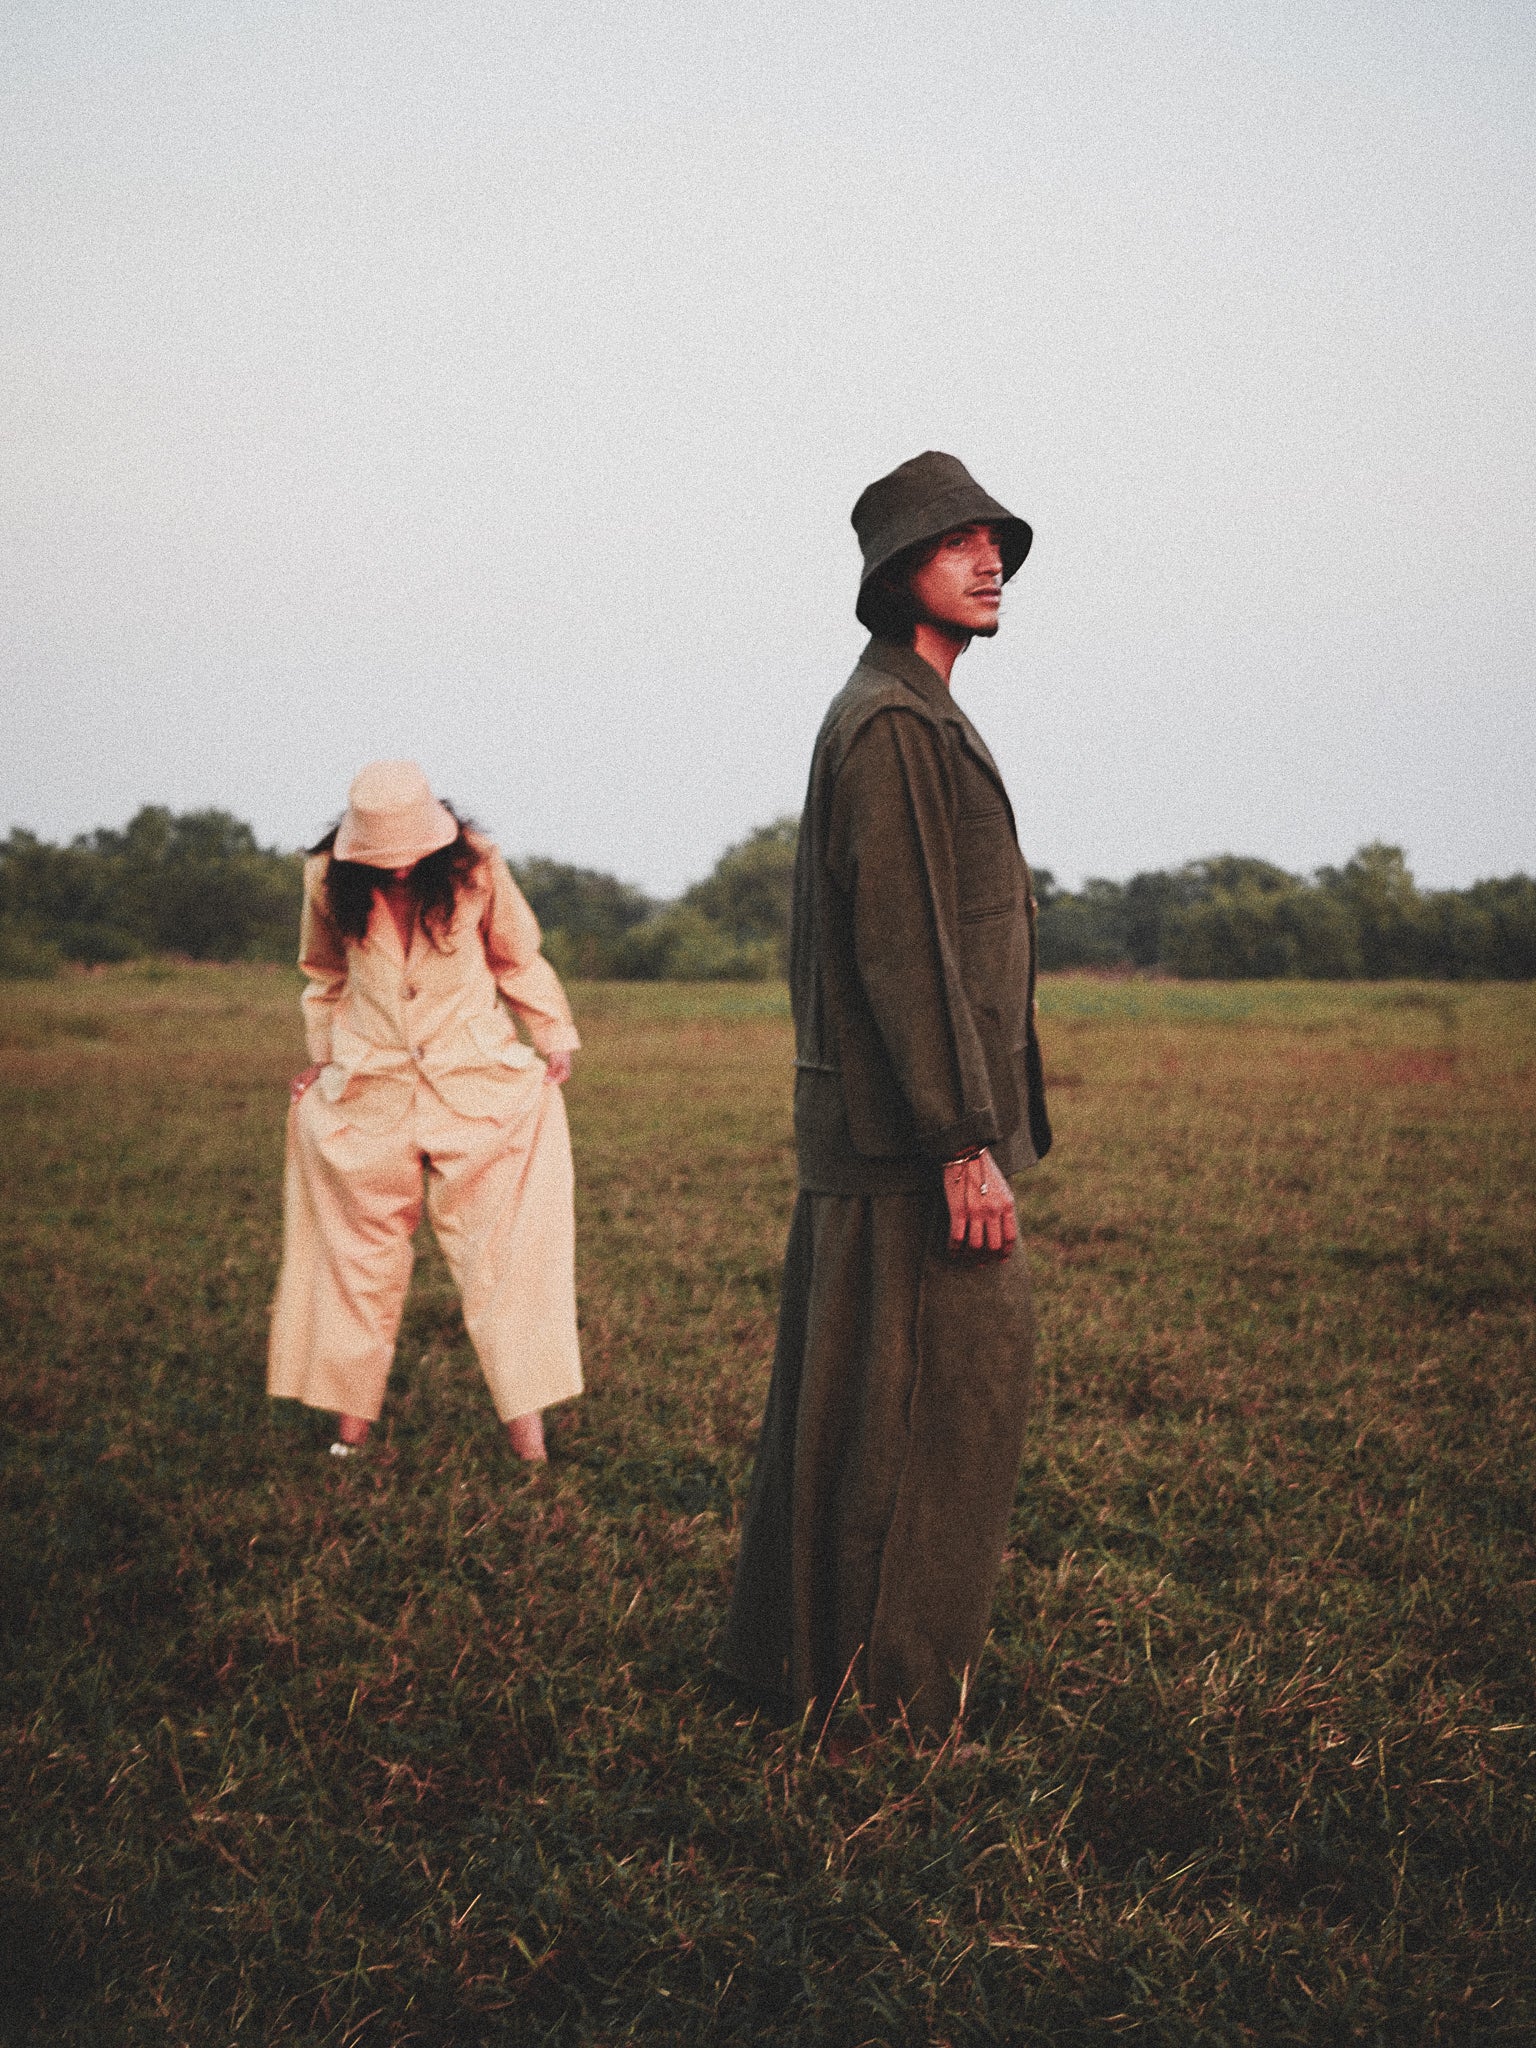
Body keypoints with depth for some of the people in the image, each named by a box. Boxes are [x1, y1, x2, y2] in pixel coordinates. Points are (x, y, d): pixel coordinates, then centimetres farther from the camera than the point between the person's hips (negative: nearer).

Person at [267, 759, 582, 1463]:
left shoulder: (474, 867, -8)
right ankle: (352, 1423, 19)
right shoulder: (328, 880, -5)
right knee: (360, 1261, 8)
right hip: (365, 1095, 2)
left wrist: (555, 1040, 5)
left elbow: (517, 958, 7)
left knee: (503, 1256, -5)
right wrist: (323, 1055, 13)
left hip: (475, 1084, -1)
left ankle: (526, 1434, -3)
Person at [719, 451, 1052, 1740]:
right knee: (956, 1381, -5)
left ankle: (795, 1651, 24)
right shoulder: (893, 726, -14)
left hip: (870, 1131, 10)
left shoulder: (907, 718, 19)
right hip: (912, 1134, -10)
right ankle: (897, 1679, 4)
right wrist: (966, 1142, -23)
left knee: (848, 1390, 14)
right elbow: (904, 947, -21)